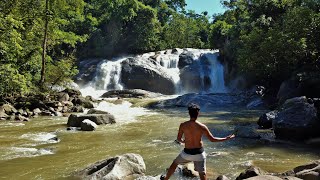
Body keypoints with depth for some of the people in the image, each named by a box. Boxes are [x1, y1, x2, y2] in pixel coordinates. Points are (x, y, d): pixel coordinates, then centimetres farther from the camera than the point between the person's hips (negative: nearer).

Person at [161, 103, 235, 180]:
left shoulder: (183, 125, -12)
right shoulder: (202, 127, -14)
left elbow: (178, 139, -4)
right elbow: (212, 139, -9)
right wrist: (226, 138, 2)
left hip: (187, 153, 1)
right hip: (199, 153, -1)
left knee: (174, 163, 26)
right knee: (202, 173, 10)